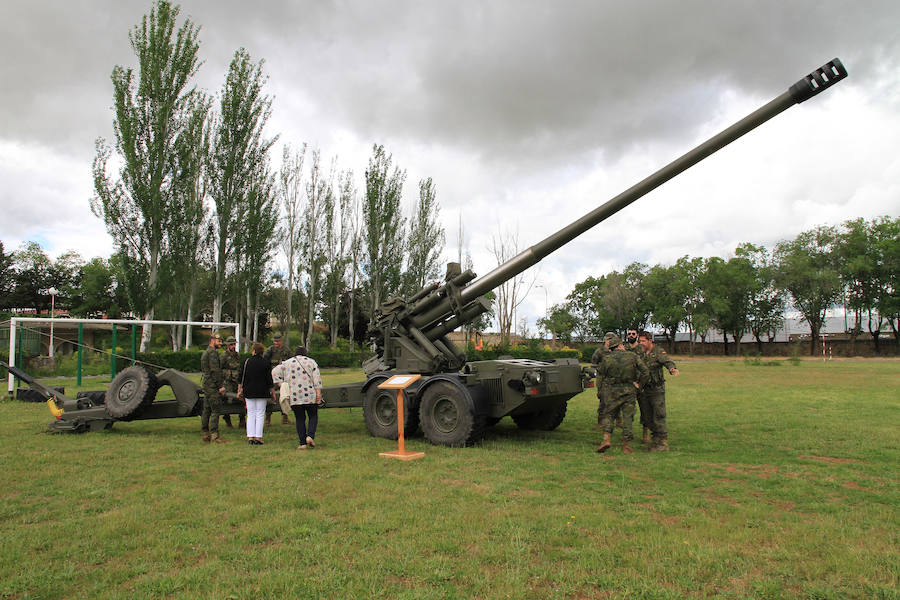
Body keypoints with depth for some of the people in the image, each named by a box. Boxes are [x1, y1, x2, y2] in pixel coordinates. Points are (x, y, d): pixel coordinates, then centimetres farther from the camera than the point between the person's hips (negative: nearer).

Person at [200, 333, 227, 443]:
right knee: (216, 410, -10)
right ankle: (214, 435, -12)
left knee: (206, 410, 12)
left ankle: (204, 434, 16)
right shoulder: (212, 352, -13)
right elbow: (216, 370, -19)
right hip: (213, 385, -10)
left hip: (206, 384, 10)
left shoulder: (205, 352, 20)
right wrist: (221, 385, -16)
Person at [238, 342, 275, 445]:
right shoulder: (266, 363, -4)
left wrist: (240, 390, 14)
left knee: (250, 414, 7)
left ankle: (250, 437, 3)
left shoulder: (246, 362, 0)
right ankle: (258, 437, -1)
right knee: (260, 414, 3)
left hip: (249, 392, 2)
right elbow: (269, 380, -2)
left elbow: (241, 378, 4)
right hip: (262, 393, -1)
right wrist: (272, 392, 6)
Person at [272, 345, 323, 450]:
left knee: (300, 419, 7)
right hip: (310, 396, -1)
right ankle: (310, 436, -10)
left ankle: (303, 443, 3)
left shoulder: (287, 363, 13)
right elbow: (317, 378, -3)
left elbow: (275, 372, 3)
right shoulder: (311, 362, 7)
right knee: (313, 417, 11)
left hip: (295, 397, 1)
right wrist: (318, 393, -6)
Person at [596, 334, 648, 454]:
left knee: (608, 414, 11)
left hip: (614, 391, 0)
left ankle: (606, 439, -5)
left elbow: (602, 376, 7)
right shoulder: (632, 356, -1)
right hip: (630, 390, 1)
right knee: (628, 417, 7)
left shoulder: (606, 359, -1)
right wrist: (639, 384, 7)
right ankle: (626, 445, 9)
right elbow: (644, 371, -2)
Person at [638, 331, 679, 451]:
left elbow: (668, 361, -22)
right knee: (649, 417, 10)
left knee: (659, 417, -7)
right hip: (644, 390, 6)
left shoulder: (659, 352, -6)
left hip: (657, 390, -6)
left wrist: (672, 368, -43)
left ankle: (663, 443, 0)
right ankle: (656, 441, 20)